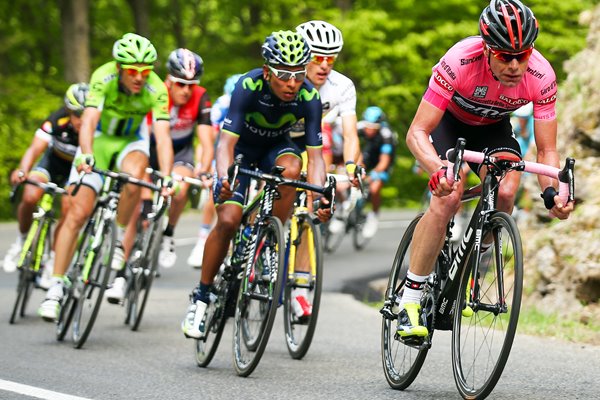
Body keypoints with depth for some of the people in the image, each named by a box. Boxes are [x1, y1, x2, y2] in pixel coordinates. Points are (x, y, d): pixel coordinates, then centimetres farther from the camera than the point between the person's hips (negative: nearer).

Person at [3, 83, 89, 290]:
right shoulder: (57, 122, -31)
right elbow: (35, 148, -40)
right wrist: (22, 170, -59)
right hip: (53, 162, 0)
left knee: (69, 210, -23)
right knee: (30, 197, -27)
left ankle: (53, 260, -1)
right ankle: (22, 240, 1)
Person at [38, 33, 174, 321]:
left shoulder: (156, 89, -25)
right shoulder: (104, 78, -27)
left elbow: (163, 136, -33)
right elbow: (88, 121, -38)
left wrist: (166, 178, -47)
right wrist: (86, 156, -56)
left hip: (130, 141, 1)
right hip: (99, 140, 0)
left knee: (134, 174, -36)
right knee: (78, 212, -12)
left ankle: (119, 238, -12)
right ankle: (56, 286, -5)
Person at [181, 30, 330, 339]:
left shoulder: (308, 98, -27)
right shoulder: (248, 87, -33)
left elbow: (315, 154, -28)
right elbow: (227, 141, -37)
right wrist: (224, 179, -56)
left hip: (275, 147, 2)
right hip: (242, 148, -2)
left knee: (291, 167, -34)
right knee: (228, 221, -19)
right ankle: (200, 298, -3)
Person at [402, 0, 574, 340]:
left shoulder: (541, 76, -29)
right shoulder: (461, 61, -37)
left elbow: (547, 150, -21)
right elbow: (417, 132, -35)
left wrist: (553, 192, -41)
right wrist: (439, 170, -55)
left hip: (493, 127, 3)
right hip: (449, 121, -3)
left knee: (505, 193, -25)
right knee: (448, 197, -26)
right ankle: (410, 299, -18)